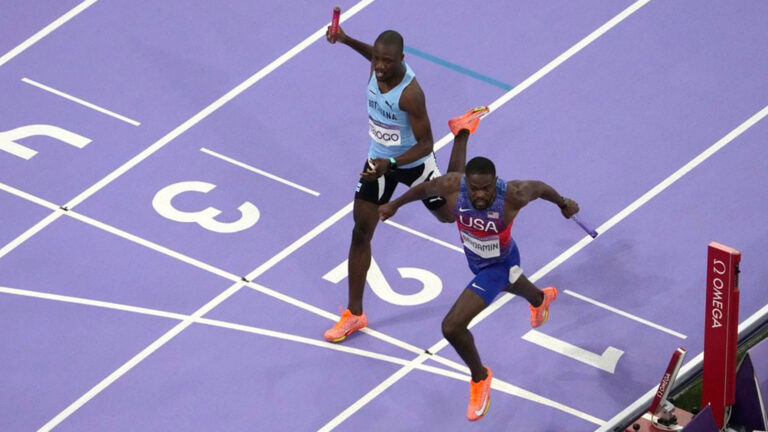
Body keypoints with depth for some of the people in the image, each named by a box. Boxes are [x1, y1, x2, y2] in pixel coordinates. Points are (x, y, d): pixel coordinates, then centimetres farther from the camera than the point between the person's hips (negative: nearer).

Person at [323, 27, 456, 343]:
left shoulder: (410, 93, -36)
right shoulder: (378, 68, -16)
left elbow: (426, 144, -29)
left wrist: (391, 164, -42)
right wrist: (347, 40, -2)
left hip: (413, 162, -5)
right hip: (378, 161, 5)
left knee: (451, 216, 18)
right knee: (361, 233, 2)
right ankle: (354, 314, 11)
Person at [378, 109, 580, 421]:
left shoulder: (512, 195, -41)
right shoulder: (453, 185, -33)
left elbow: (539, 187, -18)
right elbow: (425, 187, -10)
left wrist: (563, 203, 4)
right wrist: (395, 204, 7)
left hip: (500, 264, -5)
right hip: (475, 258, 5)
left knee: (452, 327, -15)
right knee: (511, 284, 40)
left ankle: (479, 378, 16)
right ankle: (541, 299, 79)